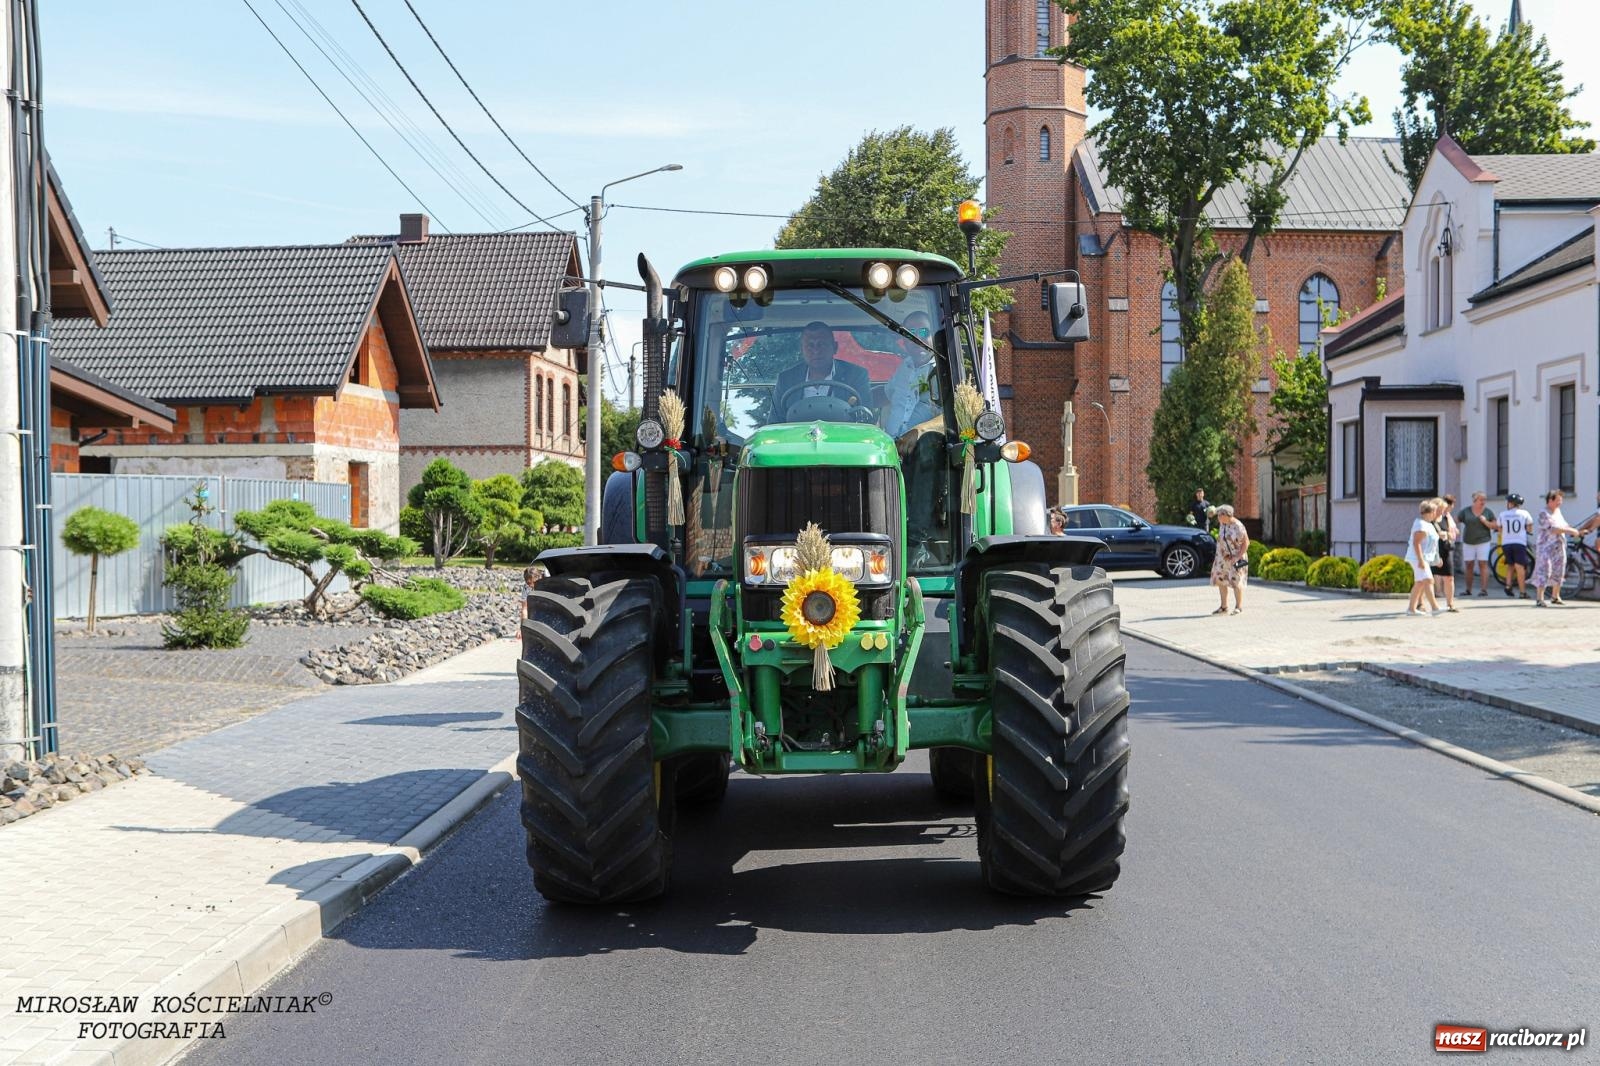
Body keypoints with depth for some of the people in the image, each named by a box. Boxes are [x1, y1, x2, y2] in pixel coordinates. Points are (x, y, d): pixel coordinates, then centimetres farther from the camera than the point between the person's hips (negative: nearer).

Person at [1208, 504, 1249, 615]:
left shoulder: (1237, 526, -18)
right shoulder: (1222, 524, 4)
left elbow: (1246, 542, -16)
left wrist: (1238, 557, -20)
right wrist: (1217, 555, 14)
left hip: (1235, 558, -8)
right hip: (1222, 558, 8)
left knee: (1236, 582, -3)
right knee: (1220, 581, 7)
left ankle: (1239, 607, 10)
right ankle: (1224, 607, 16)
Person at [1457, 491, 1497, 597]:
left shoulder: (1488, 511, 3)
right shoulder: (1465, 511, 3)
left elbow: (1494, 526, 2)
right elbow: (1456, 522, 3)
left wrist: (1485, 522, -14)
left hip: (1483, 541, -1)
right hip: (1468, 542, 1)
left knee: (1483, 564, -8)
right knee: (1469, 565, 3)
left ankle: (1484, 589, -10)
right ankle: (1468, 589, 11)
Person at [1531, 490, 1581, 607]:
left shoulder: (1558, 511, 13)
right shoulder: (1544, 514, -13)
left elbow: (1564, 525, 18)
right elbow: (1553, 529, -22)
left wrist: (1572, 531, -2)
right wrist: (1571, 531, -21)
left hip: (1559, 546, 8)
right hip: (1547, 547, -8)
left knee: (1559, 572, 12)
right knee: (1544, 571, -11)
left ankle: (1555, 597, 25)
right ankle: (1539, 599, -10)